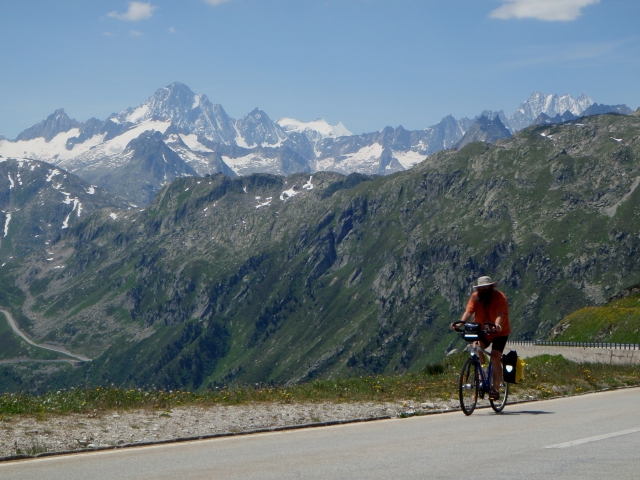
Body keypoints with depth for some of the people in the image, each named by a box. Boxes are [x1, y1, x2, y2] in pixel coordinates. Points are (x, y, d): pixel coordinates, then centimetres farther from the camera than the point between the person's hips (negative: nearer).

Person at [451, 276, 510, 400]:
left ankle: (496, 389, -8)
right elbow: (469, 311, -19)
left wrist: (497, 325, -52)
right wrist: (461, 322, -39)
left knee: (495, 357, -16)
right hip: (482, 331, 3)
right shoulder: (475, 297, -7)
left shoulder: (500, 297, -17)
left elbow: (500, 314, -32)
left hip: (499, 333, -3)